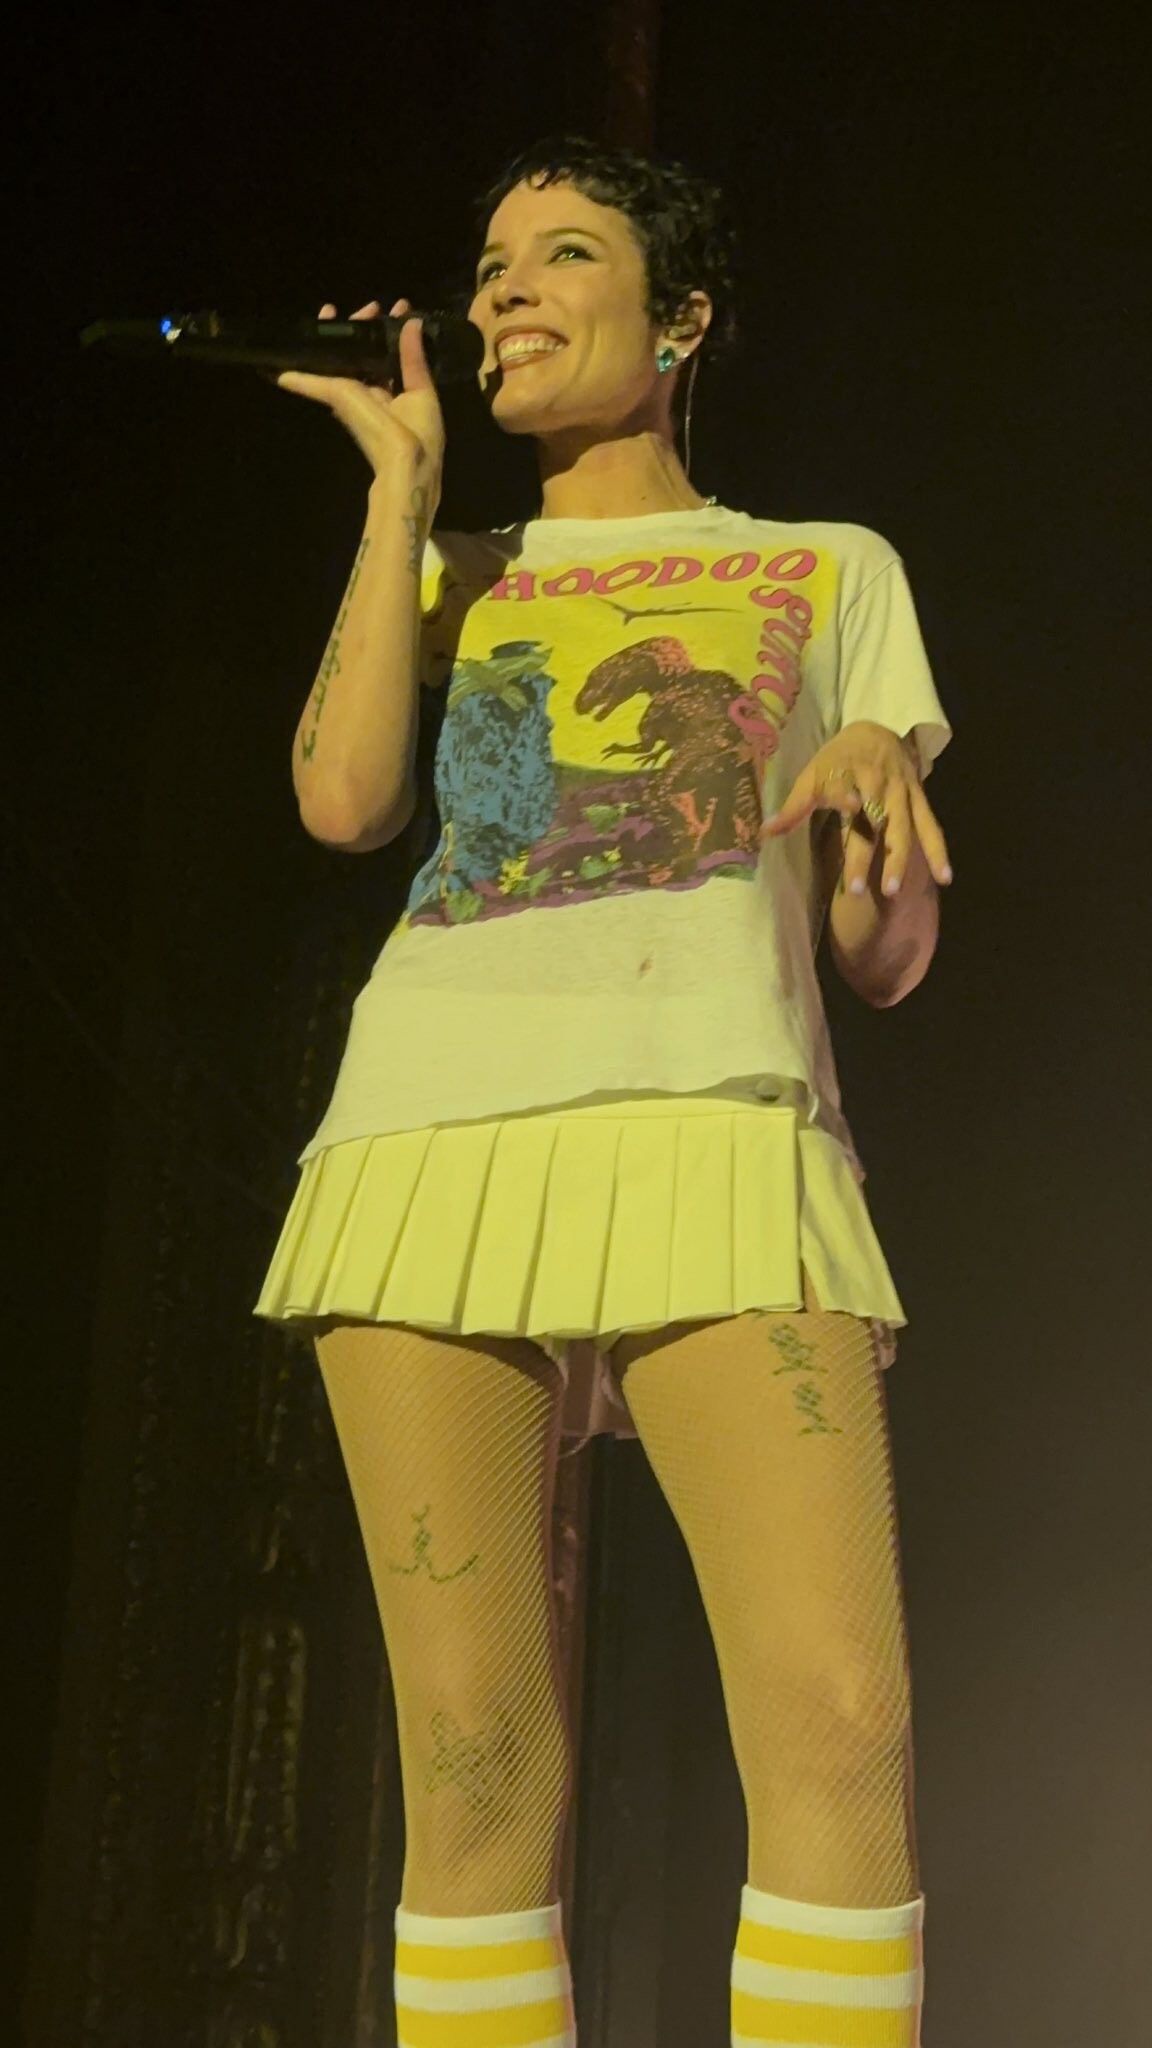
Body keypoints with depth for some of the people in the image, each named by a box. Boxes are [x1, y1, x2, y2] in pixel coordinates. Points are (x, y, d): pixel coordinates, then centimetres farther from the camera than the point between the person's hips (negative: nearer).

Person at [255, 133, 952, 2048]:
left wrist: (868, 790, -6)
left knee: (844, 1725, -20)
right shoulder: (440, 576, 28)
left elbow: (890, 957, 17)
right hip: (441, 1138, 2)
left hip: (714, 1137, -1)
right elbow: (343, 798, 5)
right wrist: (408, 481, 14)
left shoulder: (834, 572, 23)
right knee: (479, 1754, -7)